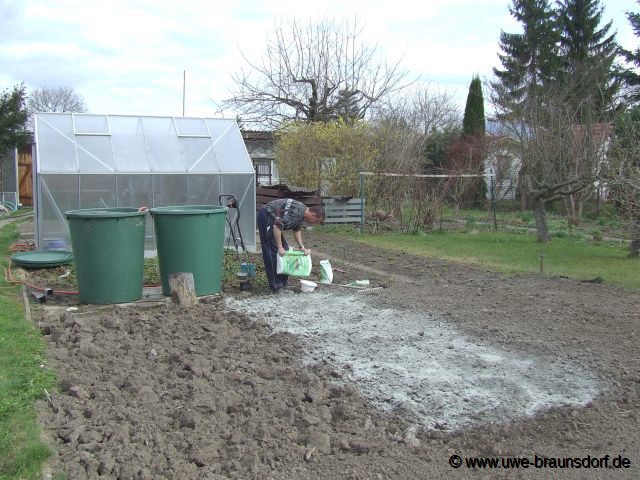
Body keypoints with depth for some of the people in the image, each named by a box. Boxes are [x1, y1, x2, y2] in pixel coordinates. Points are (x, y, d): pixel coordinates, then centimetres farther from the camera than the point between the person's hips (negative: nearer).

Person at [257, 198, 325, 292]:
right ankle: (276, 285, -8)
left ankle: (283, 282, 17)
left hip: (272, 218, 11)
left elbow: (297, 230, 17)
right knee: (274, 251, -12)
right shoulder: (296, 212, -27)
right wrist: (280, 247, -26)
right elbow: (277, 226, -31)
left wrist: (301, 247, 7)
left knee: (284, 247, 11)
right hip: (266, 216, -11)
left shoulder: (302, 212, 4)